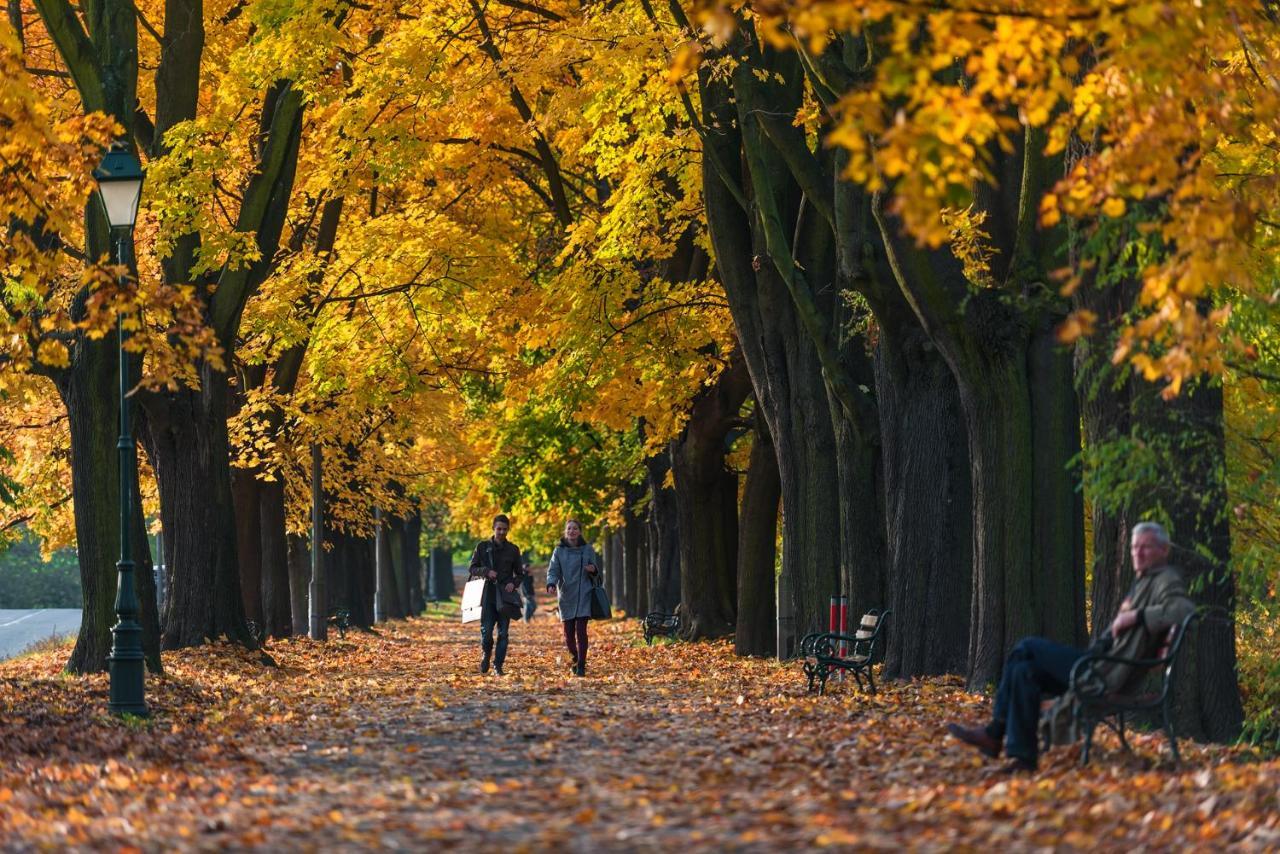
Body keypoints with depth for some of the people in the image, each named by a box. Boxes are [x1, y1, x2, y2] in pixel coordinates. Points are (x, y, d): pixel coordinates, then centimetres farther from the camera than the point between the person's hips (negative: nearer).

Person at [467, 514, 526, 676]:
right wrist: (486, 572, -14)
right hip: (488, 594, -1)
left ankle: (498, 665, 6)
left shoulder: (513, 550, 9)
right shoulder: (483, 546, 6)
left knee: (503, 632, -1)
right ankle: (486, 655, 19)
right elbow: (473, 569, 5)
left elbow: (519, 574, 14)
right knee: (486, 630, -9)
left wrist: (513, 583, -7)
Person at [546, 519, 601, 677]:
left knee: (581, 630, -12)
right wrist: (551, 584, -22)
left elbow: (596, 570, 9)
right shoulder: (559, 551, 5)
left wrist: (593, 569, -15)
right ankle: (576, 659, 29)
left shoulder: (588, 549, 4)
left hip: (583, 596, -2)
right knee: (568, 633, 3)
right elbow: (553, 570, -1)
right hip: (566, 596, 2)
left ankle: (581, 666, -8)